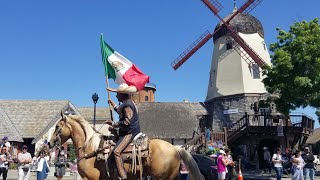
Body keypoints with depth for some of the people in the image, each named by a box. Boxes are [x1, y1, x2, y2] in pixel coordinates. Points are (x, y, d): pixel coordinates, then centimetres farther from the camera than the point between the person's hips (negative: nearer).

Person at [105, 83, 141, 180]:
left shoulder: (127, 105, -15)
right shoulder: (128, 103, 18)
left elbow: (127, 122, -23)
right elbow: (122, 113, 38)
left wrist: (114, 124, -16)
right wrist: (114, 105, 39)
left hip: (130, 133, -12)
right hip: (129, 132, 12)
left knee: (116, 151, -25)